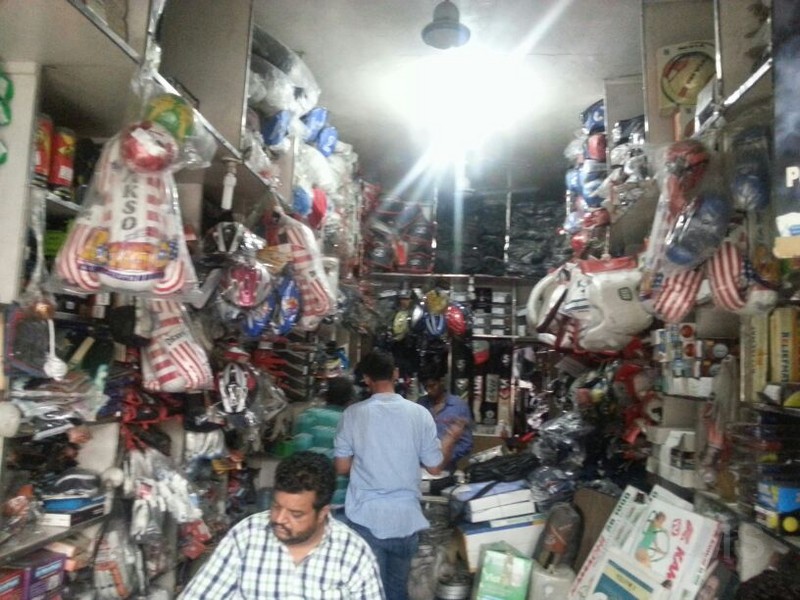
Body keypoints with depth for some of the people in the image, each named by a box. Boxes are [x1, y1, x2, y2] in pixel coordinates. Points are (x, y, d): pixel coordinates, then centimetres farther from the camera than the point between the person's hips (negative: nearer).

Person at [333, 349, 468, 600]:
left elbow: (341, 467, -3)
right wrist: (451, 439, 17)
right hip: (406, 517, 1)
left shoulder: (353, 413, -7)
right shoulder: (419, 413, -6)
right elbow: (435, 467, 0)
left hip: (366, 517, -1)